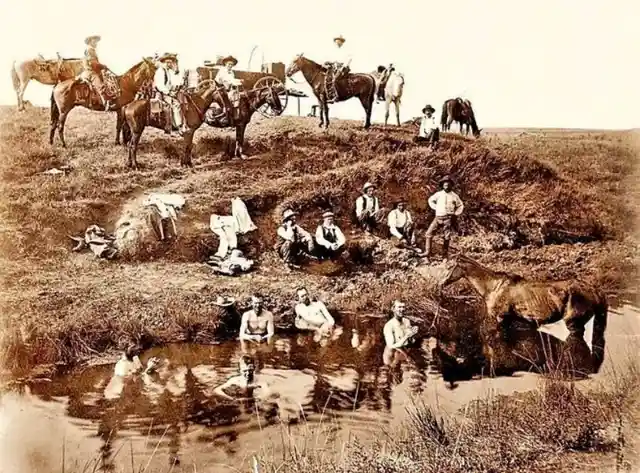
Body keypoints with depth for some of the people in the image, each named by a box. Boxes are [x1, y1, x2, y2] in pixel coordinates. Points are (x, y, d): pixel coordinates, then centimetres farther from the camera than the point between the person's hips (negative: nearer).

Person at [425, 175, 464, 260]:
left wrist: (455, 214, 3)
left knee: (446, 237, 2)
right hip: (438, 218, 1)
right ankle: (427, 252, -6)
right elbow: (430, 200, 22)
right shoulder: (438, 194, 5)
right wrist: (435, 208, 8)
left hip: (448, 219, -1)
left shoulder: (454, 195, 4)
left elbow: (461, 206, 15)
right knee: (429, 233, -10)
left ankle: (445, 255, 13)